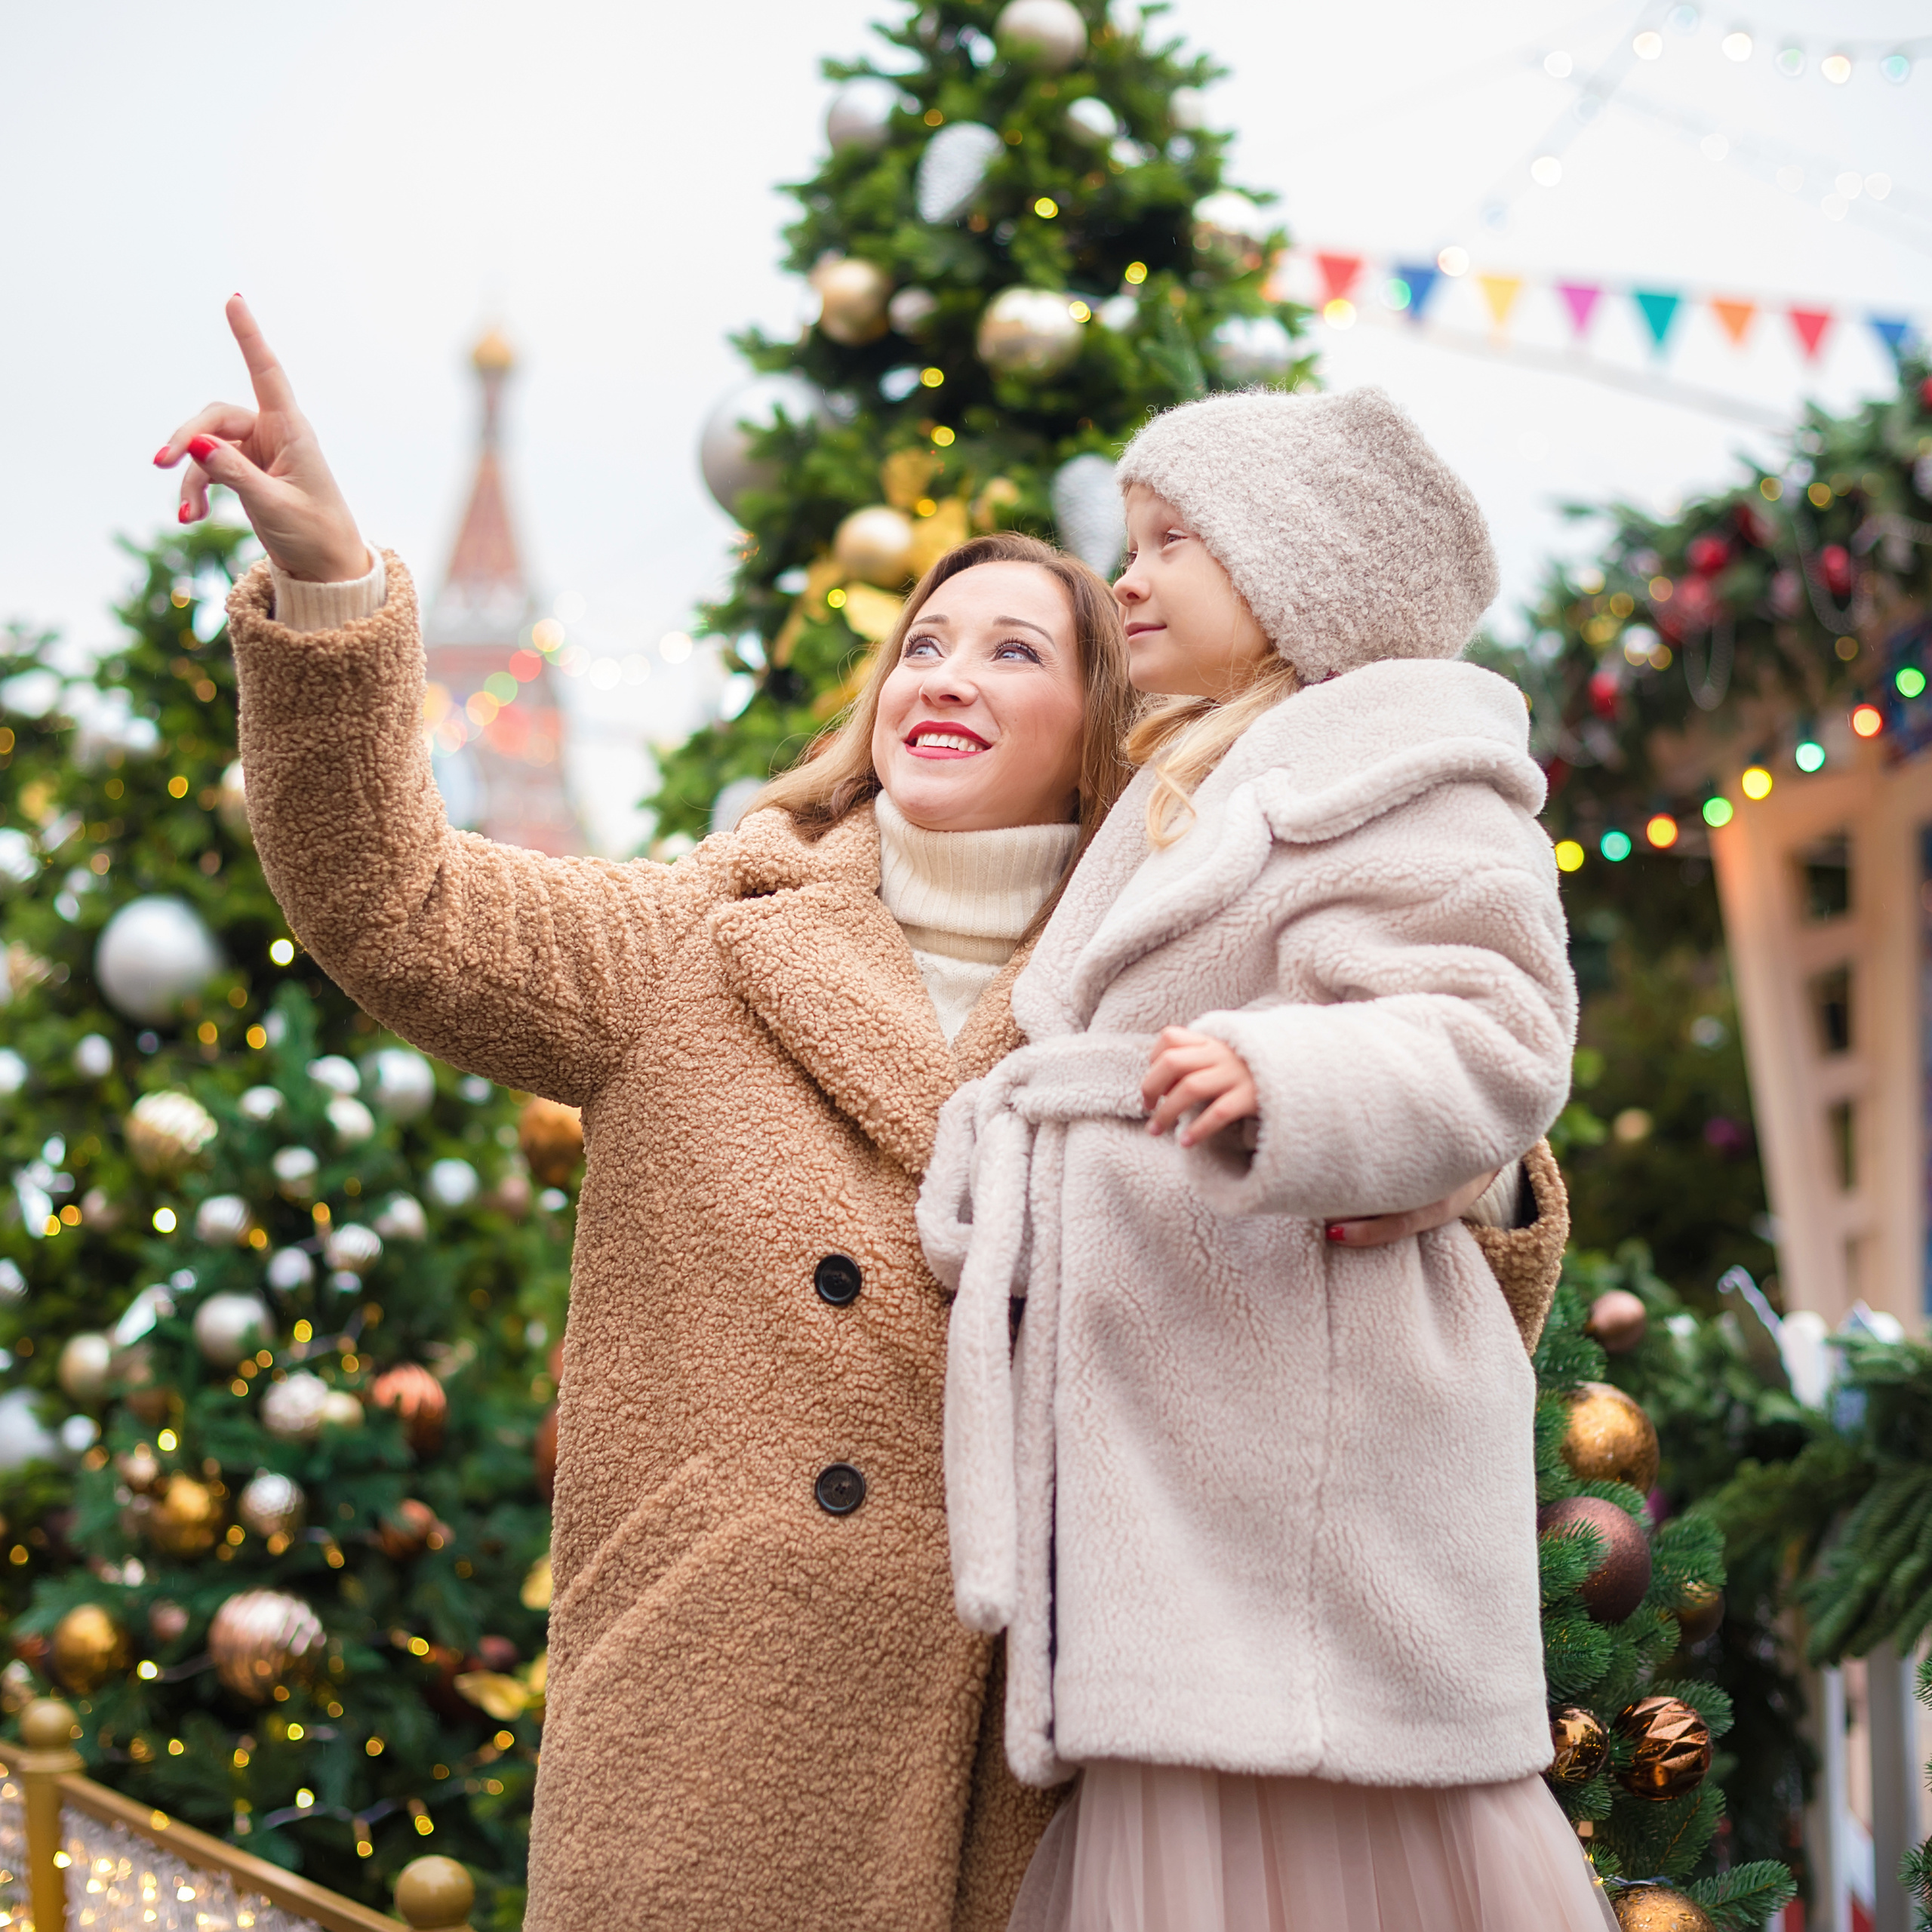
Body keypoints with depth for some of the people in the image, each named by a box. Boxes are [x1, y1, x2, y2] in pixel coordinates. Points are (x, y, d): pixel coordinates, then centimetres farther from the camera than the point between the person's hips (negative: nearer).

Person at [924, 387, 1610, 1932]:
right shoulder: (1192, 792, 27)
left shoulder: (1396, 769, -2)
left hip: (1299, 1428, -9)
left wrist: (1279, 1084, -29)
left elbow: (1496, 1043, -15)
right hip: (1167, 1428, 9)